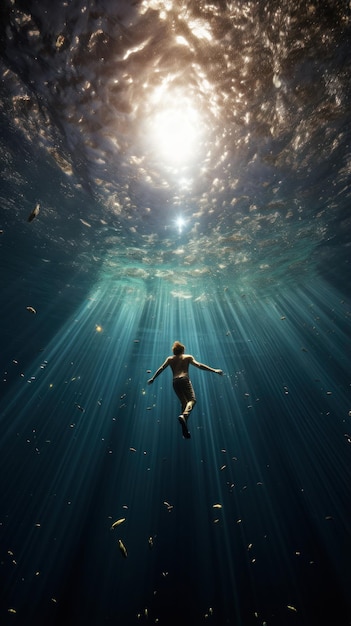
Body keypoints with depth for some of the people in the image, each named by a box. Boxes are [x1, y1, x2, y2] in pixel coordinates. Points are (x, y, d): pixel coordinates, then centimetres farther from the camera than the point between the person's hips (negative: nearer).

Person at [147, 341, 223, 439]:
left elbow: (161, 369, 16)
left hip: (175, 382, 4)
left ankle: (185, 431, 9)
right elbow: (199, 366, 3)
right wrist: (214, 370, 2)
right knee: (192, 399, -10)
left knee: (184, 403, 14)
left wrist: (152, 378, 26)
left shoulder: (170, 359, 21)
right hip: (184, 380, -4)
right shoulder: (188, 357, 13)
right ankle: (184, 415, -42)